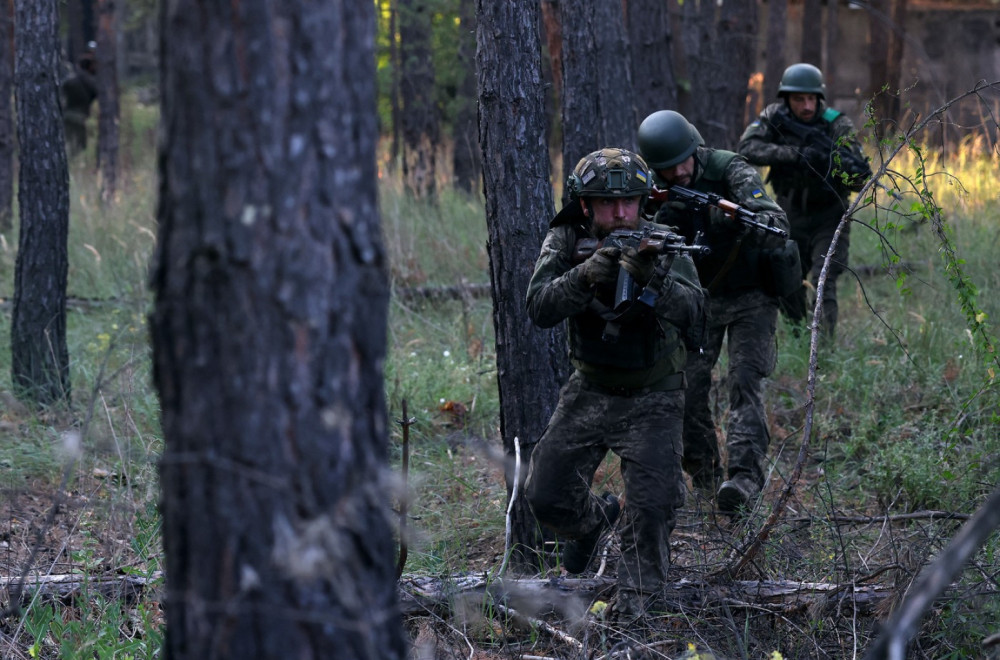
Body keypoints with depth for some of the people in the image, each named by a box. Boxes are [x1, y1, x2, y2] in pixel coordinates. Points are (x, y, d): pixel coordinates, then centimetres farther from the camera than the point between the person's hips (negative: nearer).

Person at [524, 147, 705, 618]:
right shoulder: (565, 241, -9)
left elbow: (690, 312, -28)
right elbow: (539, 309, -21)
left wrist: (653, 279, -47)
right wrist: (585, 277, -39)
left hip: (652, 398, -2)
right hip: (590, 390, 2)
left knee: (651, 506, -14)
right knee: (545, 496, 0)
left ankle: (638, 601, 7)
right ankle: (591, 521, 34)